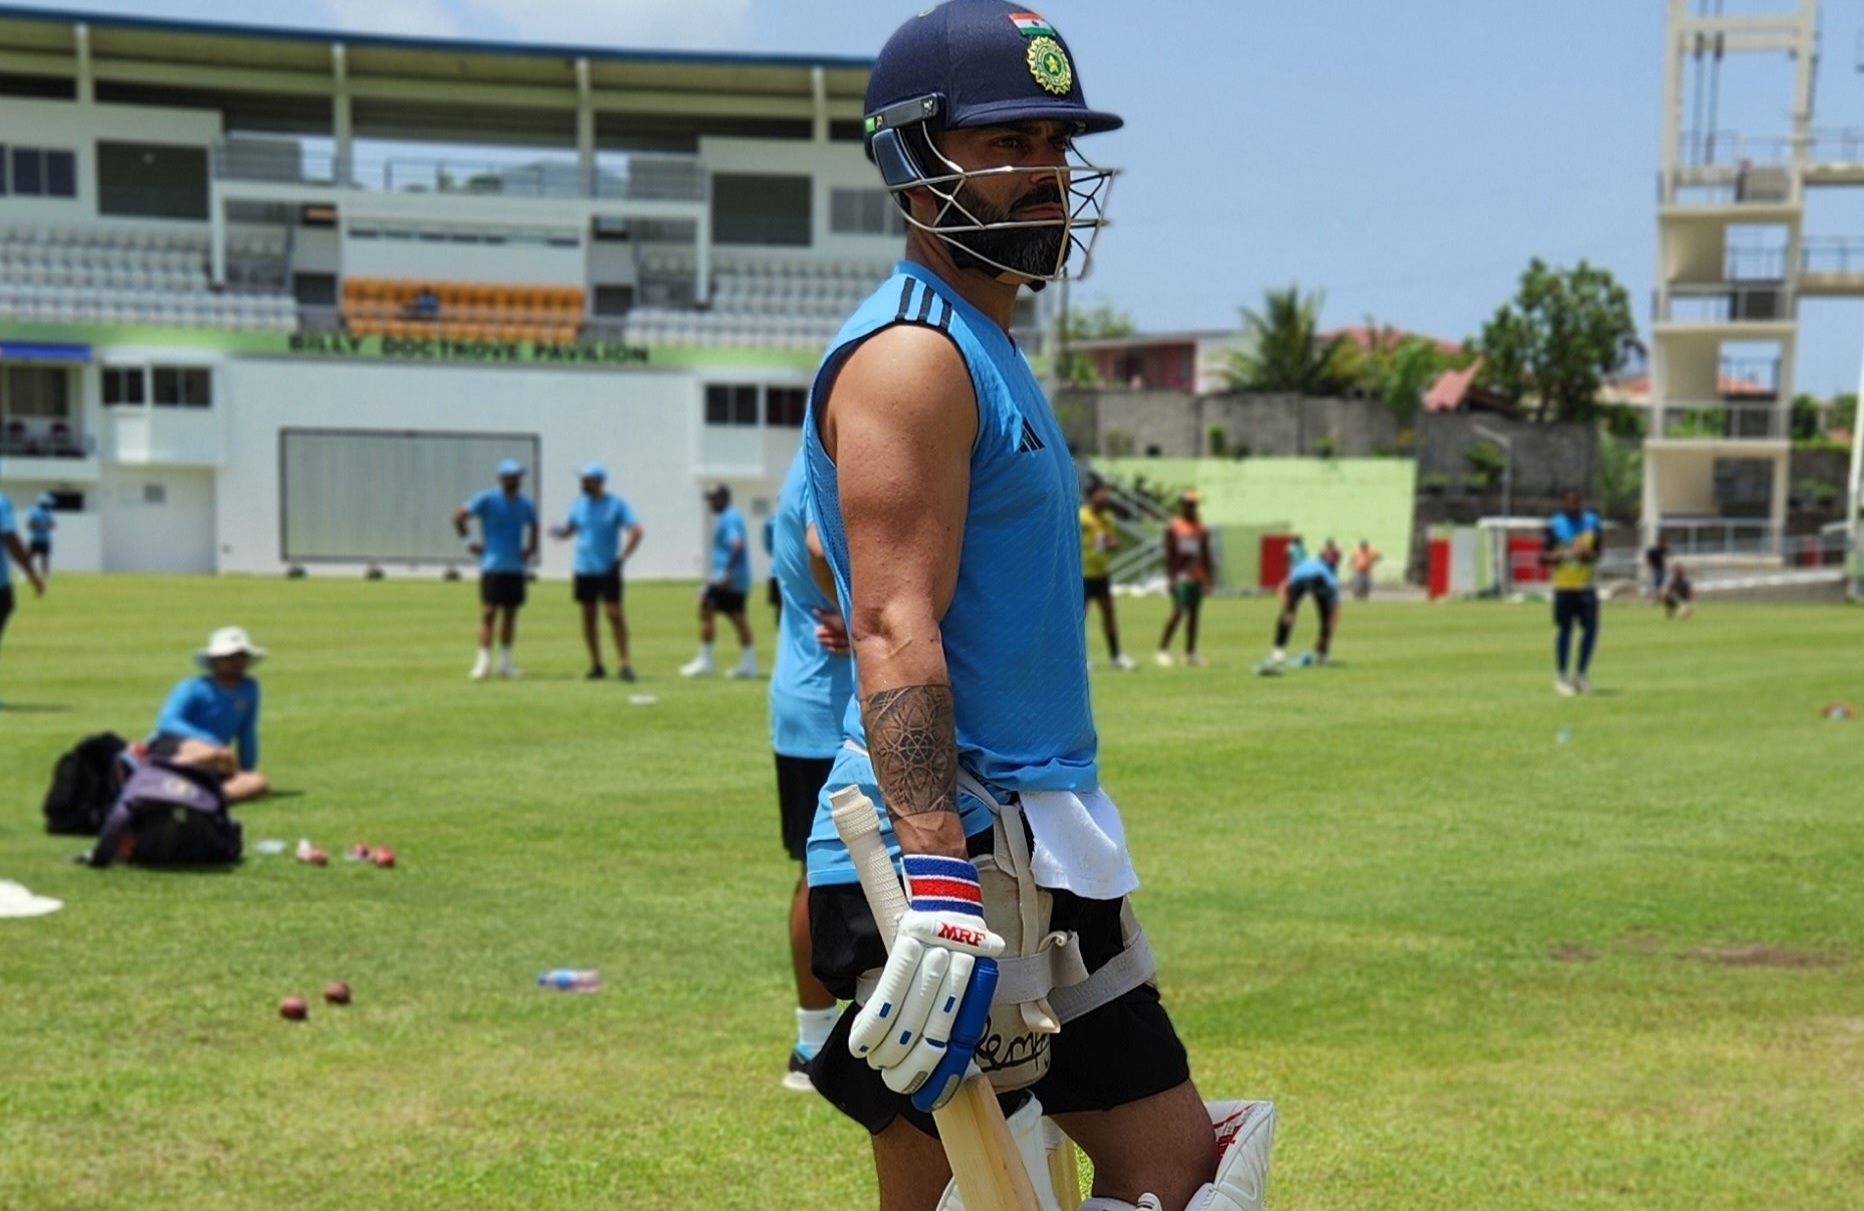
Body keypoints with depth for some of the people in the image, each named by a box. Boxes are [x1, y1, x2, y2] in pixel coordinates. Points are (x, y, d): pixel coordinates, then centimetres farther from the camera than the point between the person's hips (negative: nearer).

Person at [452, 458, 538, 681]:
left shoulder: (525, 504, 9)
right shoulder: (487, 499, -6)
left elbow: (533, 526, 28)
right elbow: (458, 516, -5)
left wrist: (531, 548, 14)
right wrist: (468, 541, -9)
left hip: (515, 568, 5)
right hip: (492, 567, -5)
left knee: (511, 613, 8)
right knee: (488, 612, -8)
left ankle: (505, 662, 14)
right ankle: (483, 662, -6)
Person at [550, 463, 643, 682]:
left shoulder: (616, 504, -5)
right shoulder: (578, 504, 8)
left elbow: (636, 531, -8)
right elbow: (568, 530, 16)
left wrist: (622, 557, -13)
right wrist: (557, 531, -7)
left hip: (608, 570, -4)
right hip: (583, 570, 4)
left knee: (614, 613, -9)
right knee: (588, 616, 5)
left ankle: (624, 663, -5)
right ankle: (596, 664, 13)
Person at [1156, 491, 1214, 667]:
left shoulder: (1202, 529, 11)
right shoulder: (1173, 528, -2)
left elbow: (1206, 556, 15)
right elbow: (1169, 555, -4)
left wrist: (1208, 578, 10)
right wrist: (1171, 577, -11)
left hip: (1197, 577, 5)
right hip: (1181, 577, -5)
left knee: (1194, 614, 6)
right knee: (1178, 612, -12)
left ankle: (1190, 652, 10)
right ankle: (1163, 649, -4)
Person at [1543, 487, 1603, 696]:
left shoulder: (1592, 522, 8)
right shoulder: (1554, 526, -4)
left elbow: (1599, 548, 16)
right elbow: (1543, 558, -5)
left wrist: (1590, 555, -7)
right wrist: (1564, 554, -21)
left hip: (1586, 586, 3)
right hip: (1564, 586, -3)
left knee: (1591, 627, -3)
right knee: (1564, 629, 1)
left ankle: (1582, 675, 12)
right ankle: (1561, 677, 12)